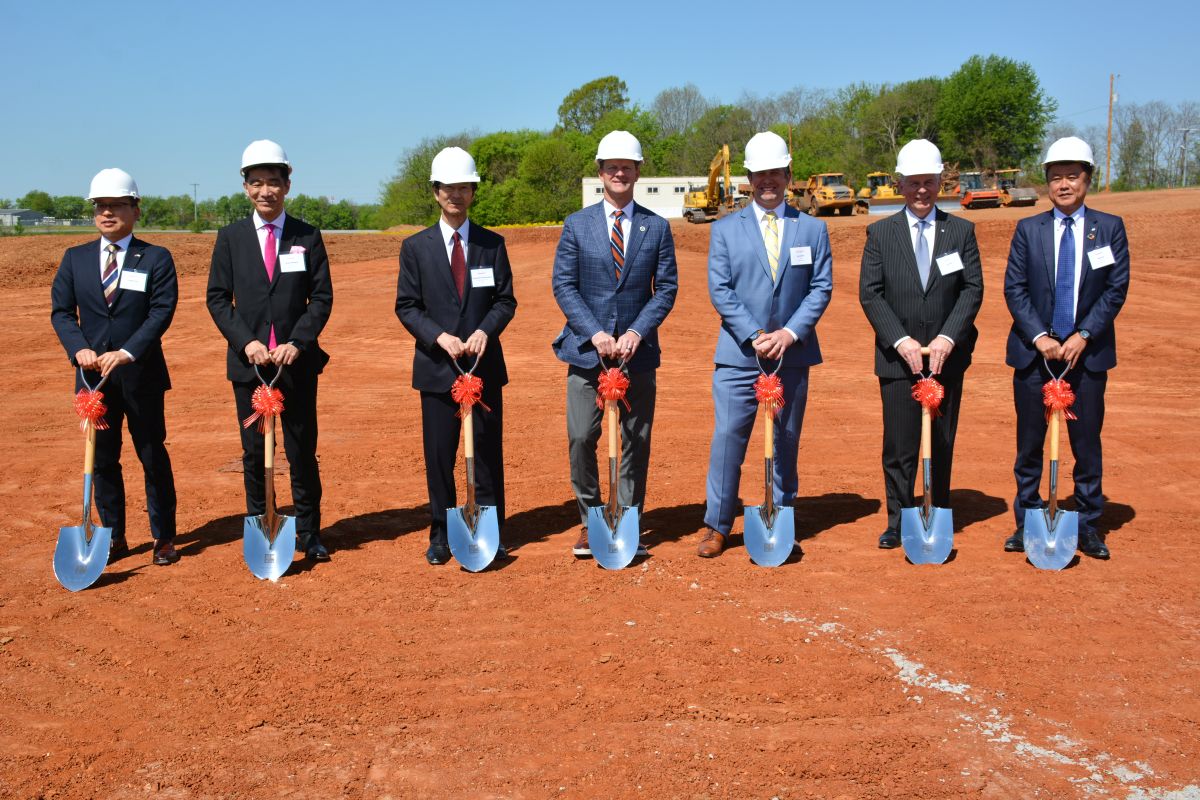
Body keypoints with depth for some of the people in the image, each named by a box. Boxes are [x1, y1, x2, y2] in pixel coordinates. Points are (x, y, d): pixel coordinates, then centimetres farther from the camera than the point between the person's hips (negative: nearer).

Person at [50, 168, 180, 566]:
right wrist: (79, 348, -14)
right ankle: (113, 537, 23)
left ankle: (163, 537, 18)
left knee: (153, 457, 6)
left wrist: (127, 353, -23)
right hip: (93, 374, 3)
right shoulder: (75, 258, 7)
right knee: (102, 459, 10)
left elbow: (162, 311, -12)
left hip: (142, 374, -3)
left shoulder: (156, 258, -3)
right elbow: (61, 310, 5)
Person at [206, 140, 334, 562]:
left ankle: (309, 534, 16)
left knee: (303, 452, 5)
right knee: (254, 454, 7)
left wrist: (297, 343, -13)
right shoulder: (230, 237, 4)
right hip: (248, 362, 1)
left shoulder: (307, 236, 2)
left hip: (298, 361, -1)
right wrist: (246, 342, -10)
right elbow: (217, 298, 3)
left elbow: (322, 297, 0)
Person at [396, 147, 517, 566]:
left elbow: (505, 300, 4)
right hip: (436, 367, 0)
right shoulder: (416, 246, 4)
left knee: (488, 453, 6)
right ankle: (441, 535, 16)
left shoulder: (492, 244, 6)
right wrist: (440, 337, -14)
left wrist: (484, 331, -15)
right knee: (439, 456, 4)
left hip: (485, 365, 1)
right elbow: (406, 306, 1)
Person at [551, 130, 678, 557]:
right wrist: (595, 333, -11)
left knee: (636, 442, 5)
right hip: (587, 348, -1)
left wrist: (636, 333, -11)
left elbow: (666, 288, 3)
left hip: (638, 350, 1)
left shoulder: (657, 227, 6)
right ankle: (590, 522, 13)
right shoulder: (577, 225, 4)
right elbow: (563, 285, 0)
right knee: (581, 439, -3)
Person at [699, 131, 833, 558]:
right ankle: (717, 526, 6)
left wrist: (790, 333, -12)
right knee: (728, 437, -4)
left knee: (786, 440, 9)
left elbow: (821, 287, 2)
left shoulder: (813, 229, 8)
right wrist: (753, 336, -12)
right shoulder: (725, 229, 5)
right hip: (738, 355, -1)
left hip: (793, 355, 2)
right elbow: (719, 290, -2)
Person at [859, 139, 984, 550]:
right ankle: (898, 522, 11)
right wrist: (901, 341, -12)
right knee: (899, 446, -1)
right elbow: (870, 294, -2)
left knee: (942, 444, 10)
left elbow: (973, 289, 0)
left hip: (947, 356, 1)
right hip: (897, 358, -1)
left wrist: (948, 338, -12)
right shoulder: (880, 233, 2)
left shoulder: (961, 231, 5)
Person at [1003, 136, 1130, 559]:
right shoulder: (1028, 229, 4)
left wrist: (1082, 336, -12)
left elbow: (1116, 288, -2)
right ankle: (1027, 521, 17)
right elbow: (1014, 289, 0)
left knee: (1087, 442, 5)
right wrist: (1039, 338, -12)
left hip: (1087, 352, 0)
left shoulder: (1110, 228, 3)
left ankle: (1087, 525, 16)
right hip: (1034, 351, 1)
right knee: (1029, 444, 6)